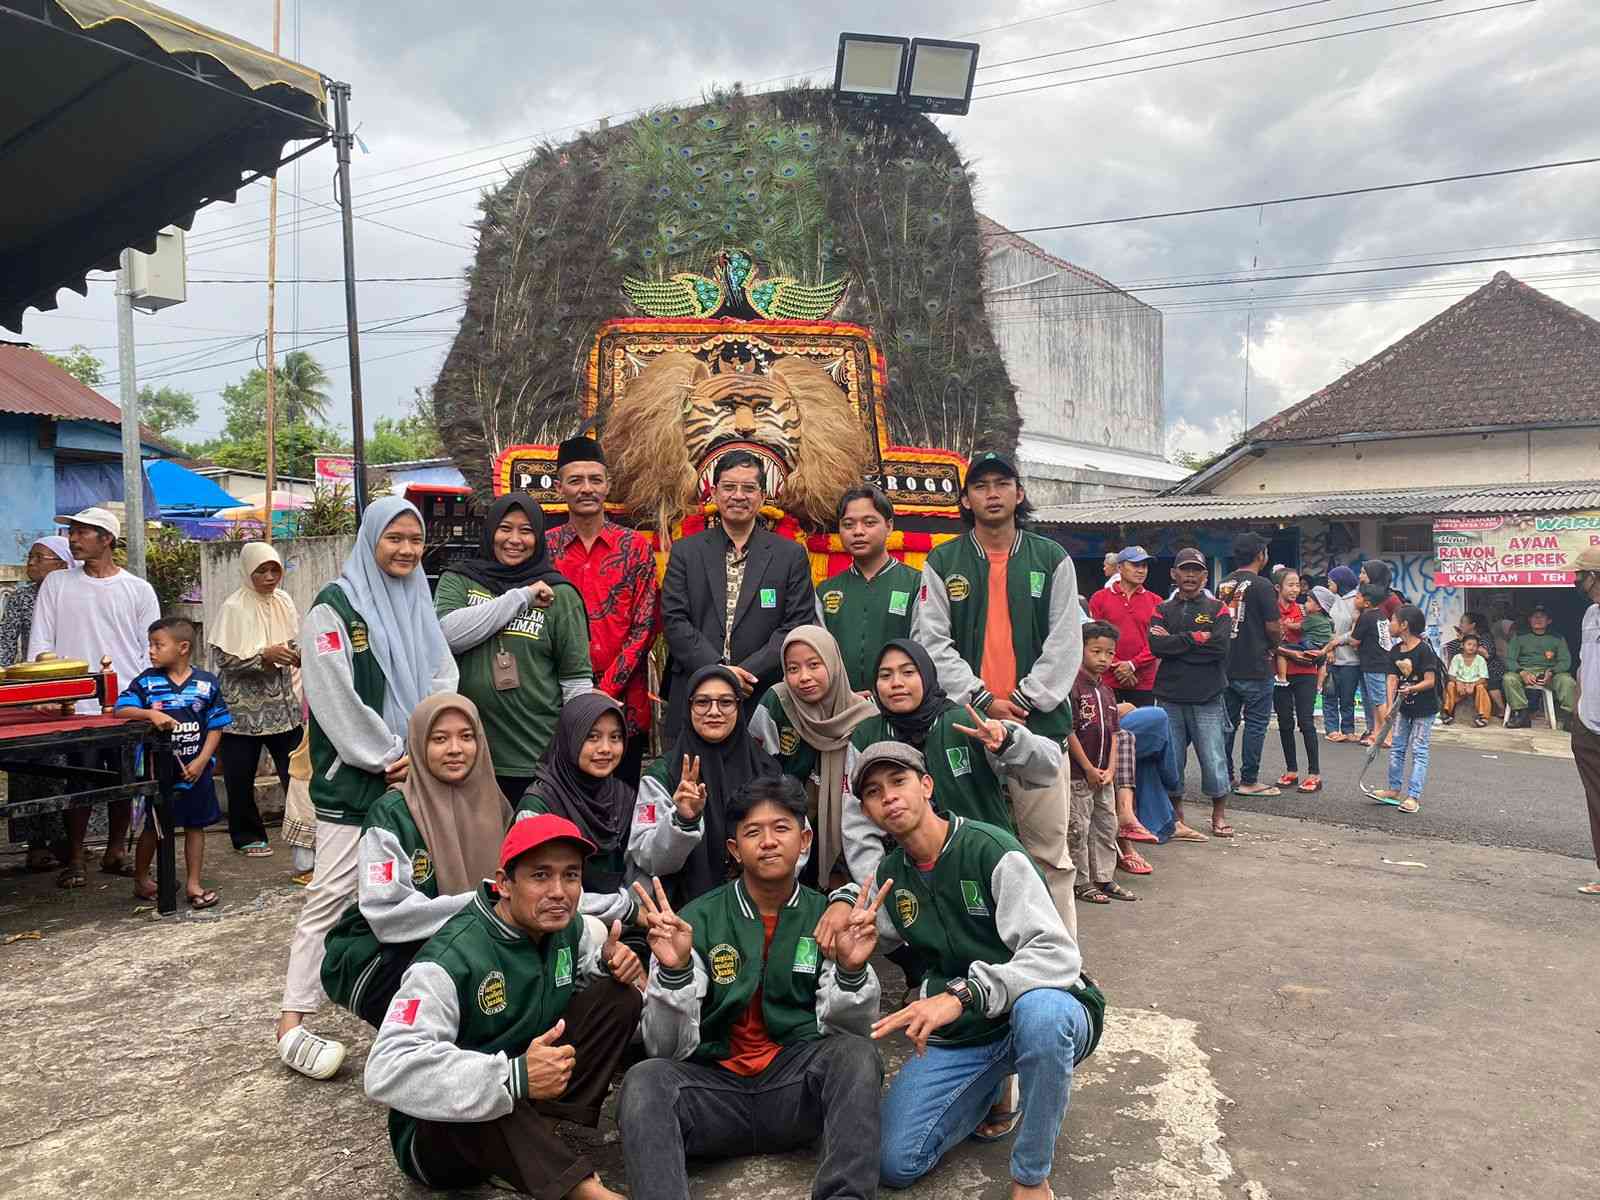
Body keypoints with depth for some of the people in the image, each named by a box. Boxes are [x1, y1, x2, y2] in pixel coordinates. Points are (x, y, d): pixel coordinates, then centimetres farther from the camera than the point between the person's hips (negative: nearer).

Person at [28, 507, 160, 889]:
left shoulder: (138, 589, 5)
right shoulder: (56, 583, 8)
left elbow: (153, 650, 4)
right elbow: (40, 643, 7)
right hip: (77, 707, 0)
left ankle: (116, 852, 22)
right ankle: (74, 860, 13)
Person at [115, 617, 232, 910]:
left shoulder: (207, 683, -4)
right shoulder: (147, 682, -4)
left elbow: (216, 726, -1)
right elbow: (121, 710, -11)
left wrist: (201, 761, -10)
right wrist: (150, 714, -29)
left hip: (195, 770, 1)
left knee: (195, 825, 10)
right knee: (153, 827, 11)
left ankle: (194, 883, 20)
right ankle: (141, 880, 31)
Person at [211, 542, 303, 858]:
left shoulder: (283, 601, 5)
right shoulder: (234, 607, -9)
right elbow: (222, 657, -13)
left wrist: (300, 654, -4)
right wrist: (264, 655, -23)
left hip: (283, 705, 3)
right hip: (244, 707, -3)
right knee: (240, 777, 7)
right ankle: (248, 836, 23)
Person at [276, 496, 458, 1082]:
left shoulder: (419, 605, 13)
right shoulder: (335, 606, -7)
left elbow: (443, 681, 6)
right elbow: (337, 700, -14)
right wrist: (390, 759, -11)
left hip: (415, 777, 6)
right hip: (352, 782, -6)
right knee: (330, 897, -4)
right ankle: (292, 1021, 5)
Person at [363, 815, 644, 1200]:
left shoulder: (569, 928, -6)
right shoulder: (452, 958, -28)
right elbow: (387, 1072, -37)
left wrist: (613, 961, -11)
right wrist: (513, 1078, -44)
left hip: (530, 1098, 7)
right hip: (441, 1134, -7)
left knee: (619, 995, -9)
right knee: (488, 1089, -41)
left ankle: (544, 1135, -14)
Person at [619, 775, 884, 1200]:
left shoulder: (827, 918, 2)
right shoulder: (698, 920, -3)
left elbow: (846, 1032, -3)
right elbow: (667, 1048, -7)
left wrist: (852, 970, -24)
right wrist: (673, 971, -26)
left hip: (798, 1085, 1)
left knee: (856, 1056, -29)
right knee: (644, 1081, -30)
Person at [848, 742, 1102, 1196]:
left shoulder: (990, 849, -19)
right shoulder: (889, 878, 1)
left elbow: (1059, 956, -27)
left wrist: (962, 994, -40)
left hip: (1046, 1009, -5)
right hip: (961, 1032, 5)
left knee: (1039, 1009, -41)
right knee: (896, 1163, -10)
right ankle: (993, 1092, 18)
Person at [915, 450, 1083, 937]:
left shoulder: (1053, 560, 7)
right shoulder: (942, 563, 6)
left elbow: (1065, 644, 2)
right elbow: (932, 642, -1)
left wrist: (1024, 700, -8)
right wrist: (982, 700, -9)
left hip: (1038, 720, 0)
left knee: (1049, 847, 3)